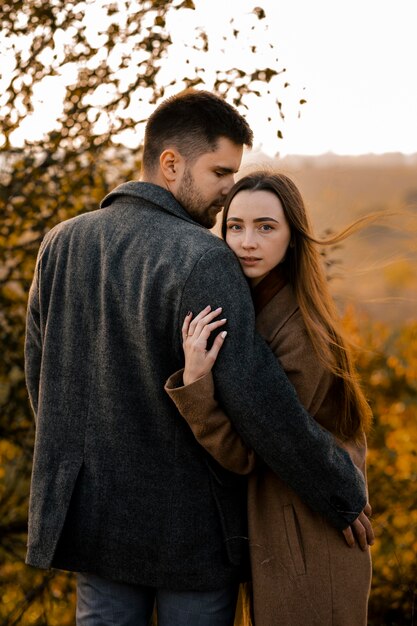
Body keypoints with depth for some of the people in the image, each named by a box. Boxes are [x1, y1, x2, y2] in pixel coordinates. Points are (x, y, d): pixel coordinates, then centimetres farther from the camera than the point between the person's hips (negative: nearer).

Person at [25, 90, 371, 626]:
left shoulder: (62, 244, -1)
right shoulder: (201, 261, -21)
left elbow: (42, 374, 7)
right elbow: (259, 402, -24)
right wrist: (344, 494, -12)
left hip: (93, 515, 5)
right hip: (192, 530, -5)